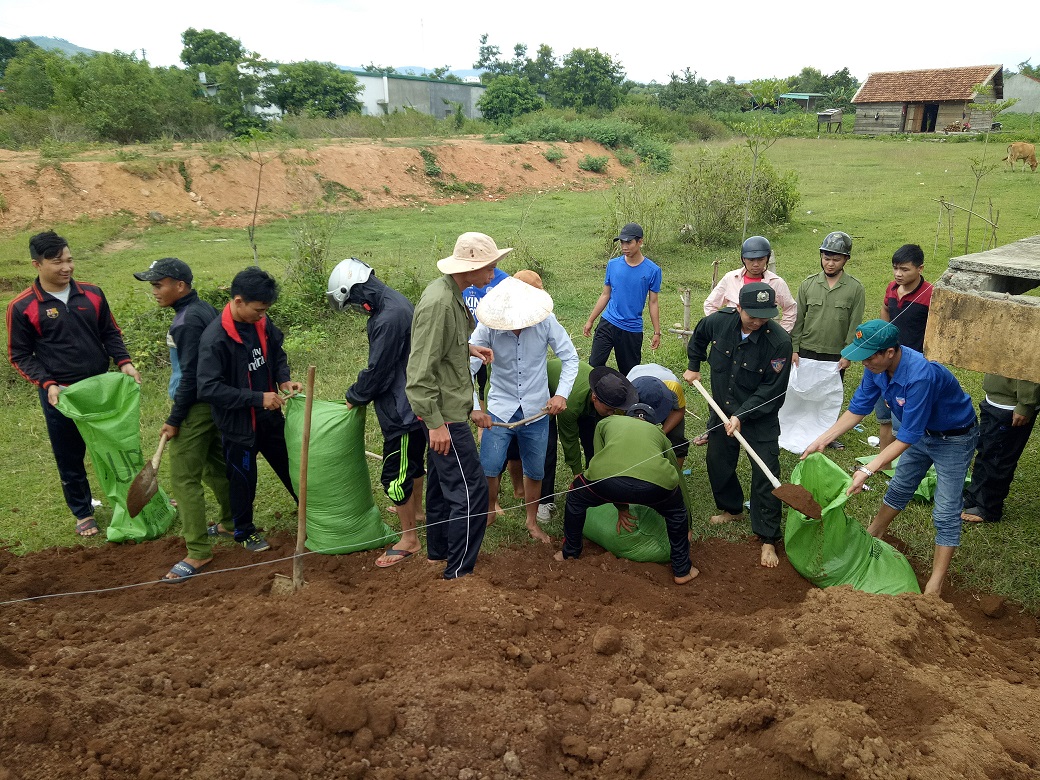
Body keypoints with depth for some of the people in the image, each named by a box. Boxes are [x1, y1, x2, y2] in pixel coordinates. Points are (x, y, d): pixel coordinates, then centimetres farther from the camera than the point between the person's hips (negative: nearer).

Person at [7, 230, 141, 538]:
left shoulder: (92, 294, 0)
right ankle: (83, 512, 28)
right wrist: (47, 384, -17)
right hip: (60, 395, -2)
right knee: (69, 457, 11)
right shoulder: (22, 307, -9)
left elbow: (110, 333, 9)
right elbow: (20, 355, -4)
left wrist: (124, 362, -7)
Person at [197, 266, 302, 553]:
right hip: (238, 424, -6)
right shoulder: (215, 338, -26)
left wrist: (284, 380, -7)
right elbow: (208, 389, -28)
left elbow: (277, 354, 12)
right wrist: (257, 398, -27)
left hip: (270, 417, 6)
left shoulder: (261, 323, -6)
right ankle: (244, 531, 36)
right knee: (243, 479, 13)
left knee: (291, 467, 20)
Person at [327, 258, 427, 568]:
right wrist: (360, 393, 14)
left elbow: (376, 369, -20)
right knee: (412, 461, 26)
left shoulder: (389, 319, -26)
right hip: (413, 403, 11)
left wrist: (354, 397, -3)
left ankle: (409, 539, 11)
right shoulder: (396, 303, 6)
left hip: (401, 409, -11)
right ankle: (414, 511, 47)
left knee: (394, 475, -1)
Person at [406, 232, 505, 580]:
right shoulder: (438, 302, -26)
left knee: (443, 481, 22)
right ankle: (458, 571, 8)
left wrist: (468, 348, 8)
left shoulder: (449, 292, 5)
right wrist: (435, 423, -23)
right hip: (444, 412, -10)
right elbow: (420, 371, -26)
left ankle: (438, 550, 39)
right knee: (471, 489, -4)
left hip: (447, 407, 10)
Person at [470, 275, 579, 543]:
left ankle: (532, 521, 36)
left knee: (535, 472, 12)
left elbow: (570, 357, -7)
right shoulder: (487, 328, -18)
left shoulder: (546, 322, -16)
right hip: (500, 409, -1)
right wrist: (474, 408, -23)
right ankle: (488, 512, 27)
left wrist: (561, 393, -19)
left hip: (537, 410, 1)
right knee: (488, 469, -3)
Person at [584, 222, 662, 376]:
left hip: (632, 329, -2)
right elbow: (605, 295, 10)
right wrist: (590, 320, 9)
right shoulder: (613, 264, 2)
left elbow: (652, 302, 1)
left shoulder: (652, 270, -5)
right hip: (608, 323, 2)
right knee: (594, 364, -5)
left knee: (628, 371, 8)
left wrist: (657, 332, 1)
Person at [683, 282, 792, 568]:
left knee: (765, 475, -5)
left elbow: (772, 390, -22)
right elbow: (699, 336, 12)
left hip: (760, 418, -5)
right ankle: (732, 509, 44)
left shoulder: (779, 342, -27)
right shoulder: (719, 321, -14)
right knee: (718, 464, 18)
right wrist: (694, 366, 14)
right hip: (722, 410, 5)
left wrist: (741, 416, -26)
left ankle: (768, 540, 7)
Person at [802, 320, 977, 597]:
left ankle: (934, 588, 1)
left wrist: (868, 470, -36)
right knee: (899, 489, 24)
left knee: (946, 514, -5)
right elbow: (858, 408, -4)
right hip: (920, 432, 8)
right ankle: (872, 536, 43)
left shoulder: (921, 376, -40)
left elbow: (907, 437, -35)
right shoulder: (878, 366, -17)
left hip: (953, 439, -8)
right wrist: (823, 439, -11)